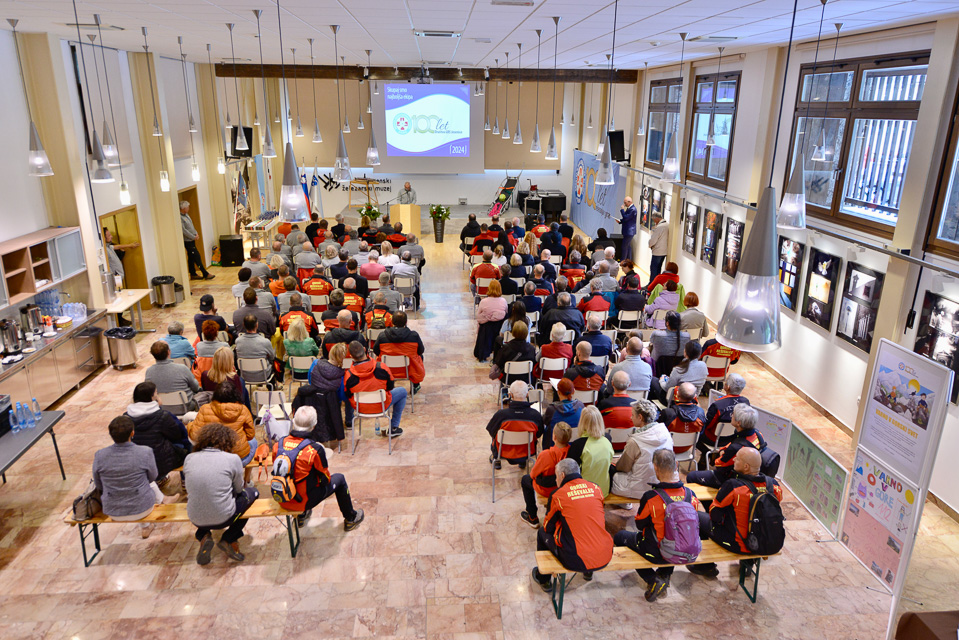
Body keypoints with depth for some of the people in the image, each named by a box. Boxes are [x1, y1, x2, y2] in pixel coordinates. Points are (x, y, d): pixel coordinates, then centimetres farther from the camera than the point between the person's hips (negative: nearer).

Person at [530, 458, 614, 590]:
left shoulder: (558, 495, -6)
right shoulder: (596, 488, 4)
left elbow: (548, 527, 6)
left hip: (577, 562, -4)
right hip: (606, 558, 4)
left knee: (543, 533, 20)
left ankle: (543, 580, 38)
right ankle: (588, 572, 50)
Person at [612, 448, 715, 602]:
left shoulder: (651, 497, -27)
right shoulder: (689, 493, -15)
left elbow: (640, 525, -11)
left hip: (658, 554, -4)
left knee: (620, 537, 16)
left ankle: (653, 580, 6)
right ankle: (665, 575, 29)